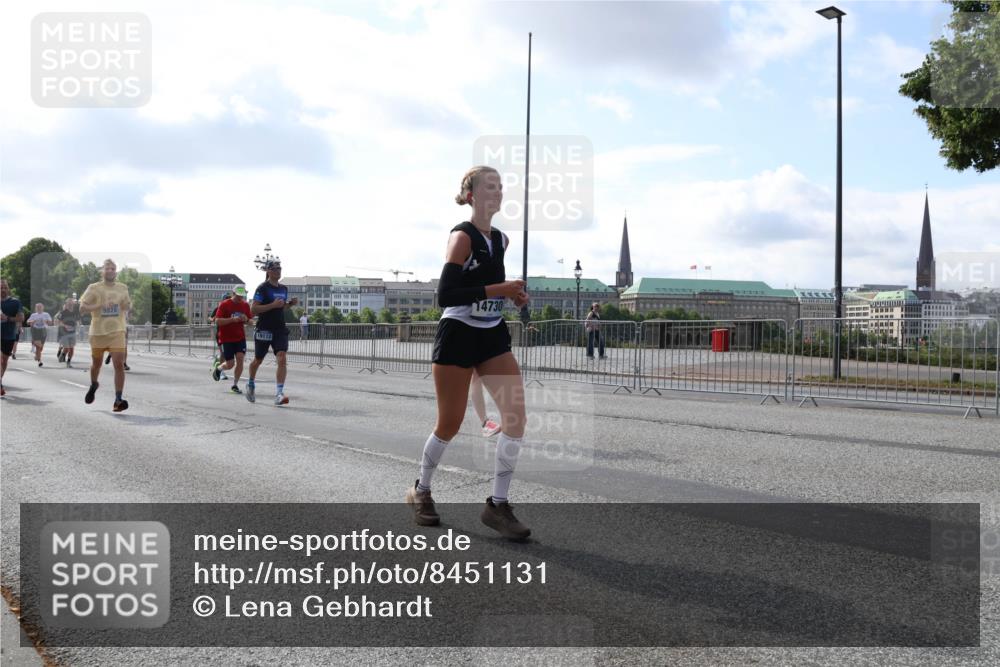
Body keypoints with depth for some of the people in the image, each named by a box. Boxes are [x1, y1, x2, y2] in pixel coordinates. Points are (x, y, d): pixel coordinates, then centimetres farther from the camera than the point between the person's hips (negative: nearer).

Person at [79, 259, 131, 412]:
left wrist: (128, 305, -3)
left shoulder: (123, 288, 6)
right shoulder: (94, 288, -4)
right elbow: (82, 309, -10)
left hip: (117, 332, 1)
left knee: (119, 364, -14)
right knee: (96, 363, 17)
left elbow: (128, 306, 21)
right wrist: (100, 305, -24)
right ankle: (93, 385, 48)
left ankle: (118, 400, -12)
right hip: (98, 332, -1)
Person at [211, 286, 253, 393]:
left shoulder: (245, 305, 4)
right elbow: (217, 321, -14)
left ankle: (235, 385, 5)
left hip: (240, 337, 4)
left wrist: (246, 319, -10)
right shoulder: (224, 304, -9)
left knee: (240, 359, -9)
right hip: (227, 338, -4)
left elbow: (250, 321, 14)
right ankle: (218, 367, 33)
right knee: (230, 364, -3)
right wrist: (232, 319, -25)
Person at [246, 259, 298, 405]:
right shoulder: (262, 288, -9)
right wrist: (273, 305, -22)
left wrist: (290, 303, 5)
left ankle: (279, 394, -17)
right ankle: (250, 384, 42)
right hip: (264, 330, -4)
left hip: (280, 330, 4)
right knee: (258, 360, 13)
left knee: (282, 359, -15)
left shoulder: (284, 289, 11)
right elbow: (253, 309, -15)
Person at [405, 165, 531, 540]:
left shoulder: (501, 240, 10)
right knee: (450, 425, 3)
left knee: (516, 417, -9)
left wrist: (513, 295, 7)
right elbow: (445, 295, -22)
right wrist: (496, 289, -25)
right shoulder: (462, 237, -13)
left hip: (493, 336, 6)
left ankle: (498, 505, 0)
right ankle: (420, 491, 29)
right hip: (458, 337, -6)